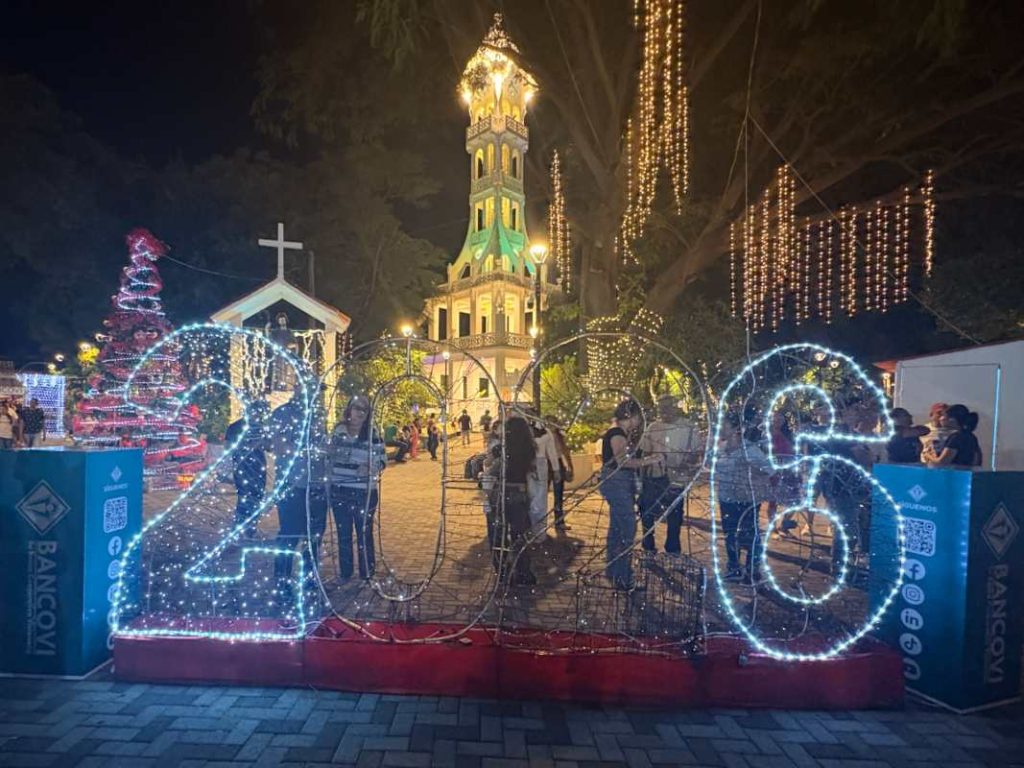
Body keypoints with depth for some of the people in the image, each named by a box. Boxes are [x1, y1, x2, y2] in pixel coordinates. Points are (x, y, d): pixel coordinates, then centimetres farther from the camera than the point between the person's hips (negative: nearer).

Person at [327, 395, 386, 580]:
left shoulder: (372, 434, -6)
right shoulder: (338, 430, 4)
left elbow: (382, 460, -4)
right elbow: (329, 455, 17)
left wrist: (370, 468, -23)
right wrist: (328, 450, -5)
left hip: (364, 493, -3)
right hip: (339, 492, 4)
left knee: (364, 536, 1)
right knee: (343, 535, 14)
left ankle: (366, 577, 16)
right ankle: (345, 576, 28)